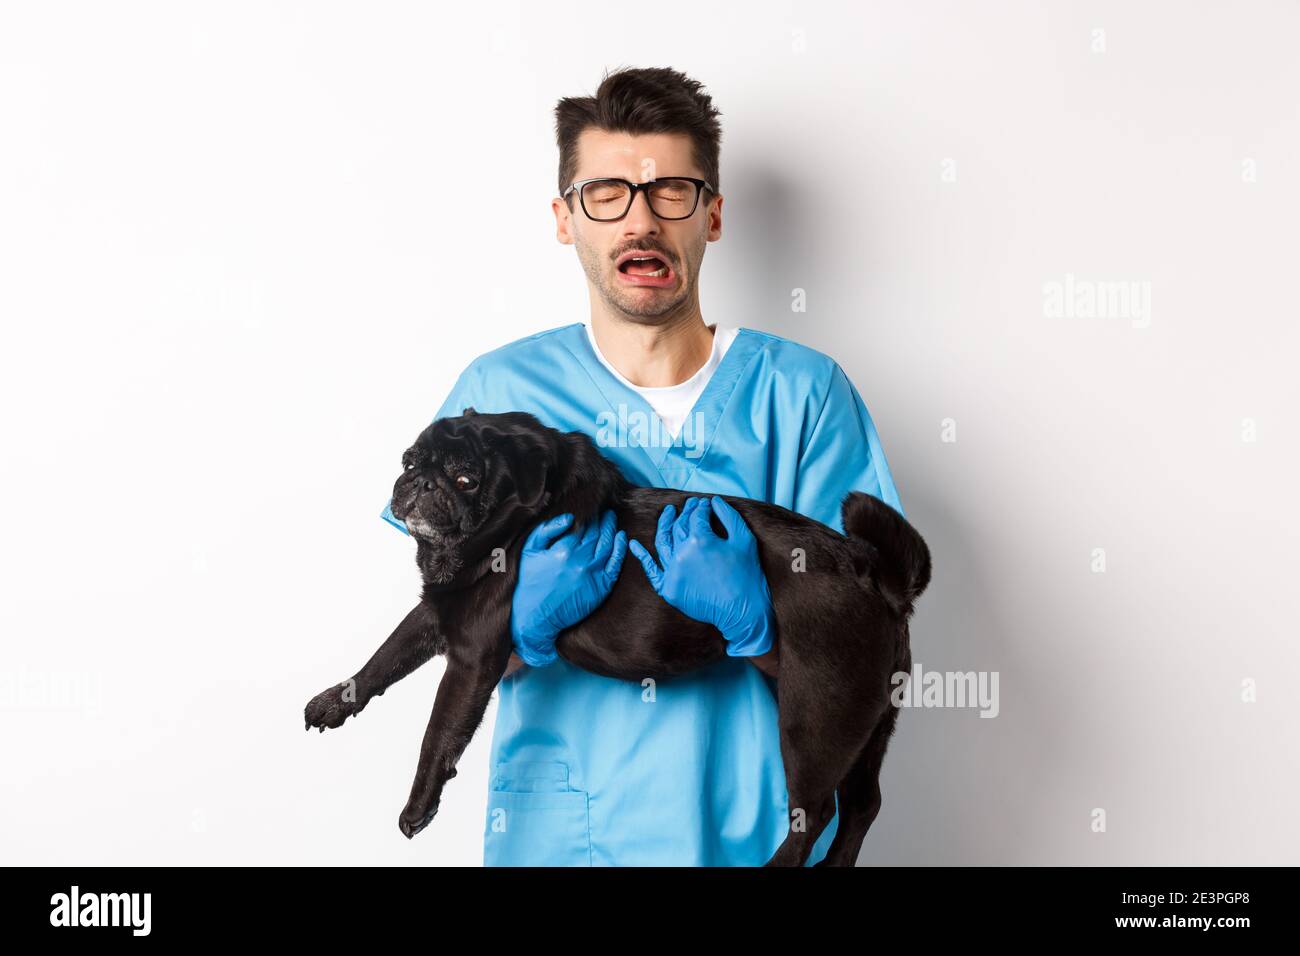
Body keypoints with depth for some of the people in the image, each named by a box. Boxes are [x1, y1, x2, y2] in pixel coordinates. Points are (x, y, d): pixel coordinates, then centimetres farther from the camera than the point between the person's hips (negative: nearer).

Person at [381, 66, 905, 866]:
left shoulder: (802, 392, -4)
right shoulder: (499, 392, -3)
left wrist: (754, 620, -23)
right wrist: (527, 620, -20)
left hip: (756, 824, 0)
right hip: (558, 828, 0)